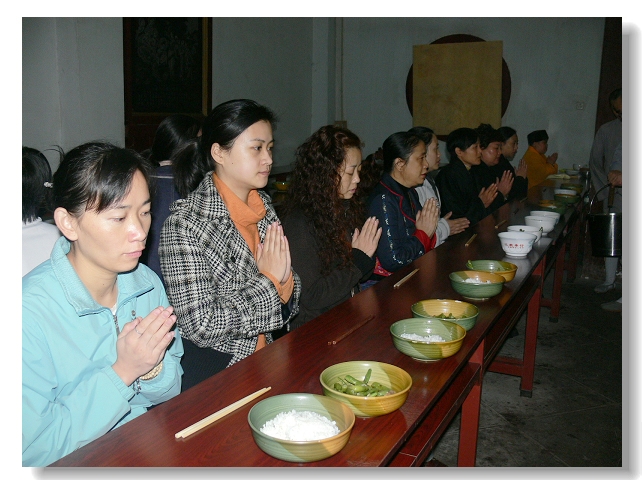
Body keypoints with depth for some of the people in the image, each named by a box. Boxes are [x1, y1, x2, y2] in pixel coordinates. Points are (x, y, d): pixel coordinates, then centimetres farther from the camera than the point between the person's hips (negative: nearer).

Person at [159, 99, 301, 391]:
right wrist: (268, 281, -15)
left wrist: (284, 280, -12)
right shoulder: (185, 223, -17)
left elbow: (289, 301, 11)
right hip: (212, 368, -6)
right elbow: (201, 325, -21)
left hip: (262, 356, 7)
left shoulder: (263, 205, 5)